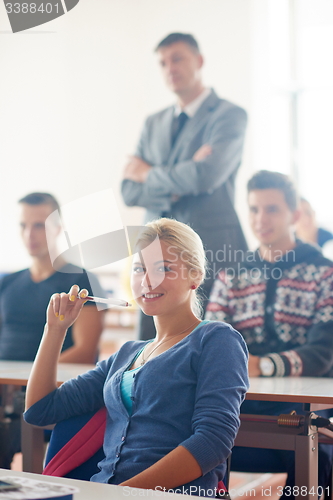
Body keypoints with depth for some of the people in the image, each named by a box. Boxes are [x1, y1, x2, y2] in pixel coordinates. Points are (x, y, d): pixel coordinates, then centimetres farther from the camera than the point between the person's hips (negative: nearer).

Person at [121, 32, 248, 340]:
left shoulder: (229, 116, -2)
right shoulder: (154, 124, 17)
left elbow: (206, 176, -18)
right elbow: (130, 191, 8)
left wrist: (150, 175, -3)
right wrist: (174, 186, -11)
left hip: (211, 254, -5)